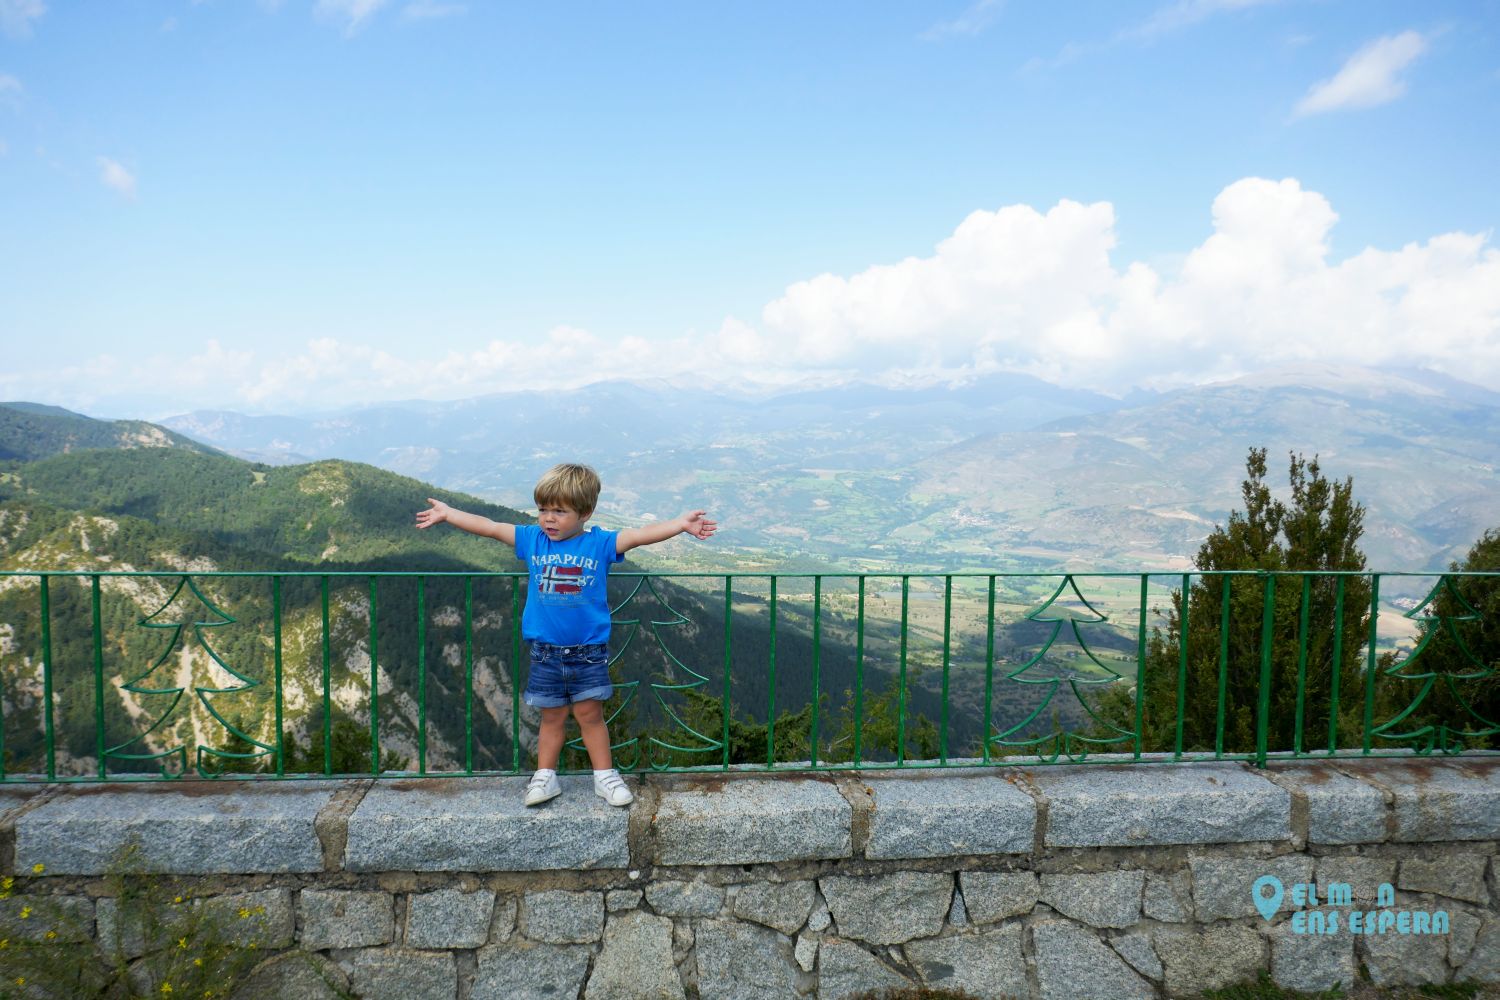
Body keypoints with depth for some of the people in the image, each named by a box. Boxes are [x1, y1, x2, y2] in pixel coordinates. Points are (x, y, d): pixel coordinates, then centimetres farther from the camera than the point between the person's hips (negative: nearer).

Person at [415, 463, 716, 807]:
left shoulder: (600, 544, -7)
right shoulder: (532, 540, -1)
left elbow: (639, 534, -16)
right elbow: (491, 527, 5)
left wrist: (681, 523, -26)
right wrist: (448, 514, 9)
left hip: (588, 651, -2)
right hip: (545, 651, 2)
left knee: (590, 714, 7)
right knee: (552, 717, 14)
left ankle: (605, 776, 21)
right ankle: (545, 777, 28)